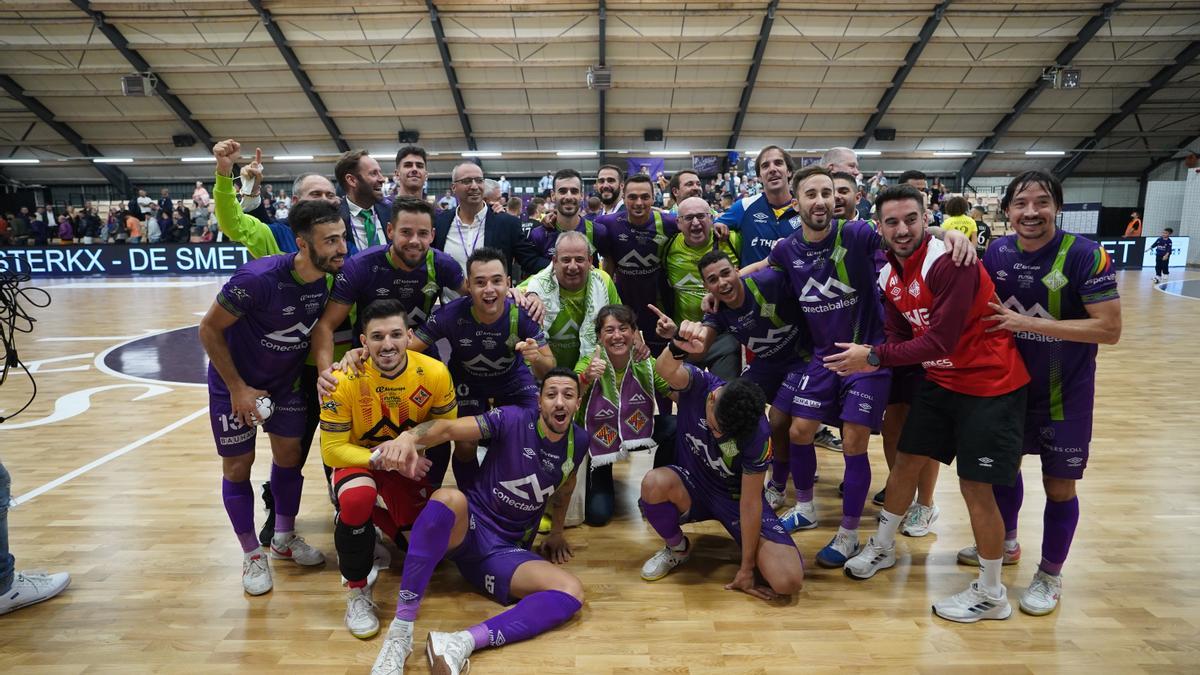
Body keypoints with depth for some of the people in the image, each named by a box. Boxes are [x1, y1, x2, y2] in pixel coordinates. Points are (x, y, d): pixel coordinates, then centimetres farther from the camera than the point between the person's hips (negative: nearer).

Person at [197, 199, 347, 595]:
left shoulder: (332, 278, -17)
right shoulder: (258, 278, -33)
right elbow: (209, 330, -21)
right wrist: (238, 388, -17)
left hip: (286, 380, 5)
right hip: (236, 382, -4)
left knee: (289, 456, 11)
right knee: (238, 466, 5)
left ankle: (285, 539, 32)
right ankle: (252, 554, 23)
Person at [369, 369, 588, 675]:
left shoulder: (579, 441, 2)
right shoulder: (512, 420, -11)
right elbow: (449, 427, -21)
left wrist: (557, 532, 29)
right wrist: (410, 436, -42)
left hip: (508, 551, 4)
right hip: (468, 528, -3)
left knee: (572, 594, -21)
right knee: (450, 497, -38)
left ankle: (463, 643, -34)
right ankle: (400, 632, -33)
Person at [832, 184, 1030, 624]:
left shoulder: (950, 262, -25)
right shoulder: (889, 276, 0)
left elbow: (940, 341, -28)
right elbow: (901, 336, 7)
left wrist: (874, 356, -24)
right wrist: (873, 359, -11)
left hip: (990, 385, -7)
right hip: (941, 380, 8)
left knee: (976, 486, -3)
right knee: (906, 461, 13)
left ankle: (991, 595, 17)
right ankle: (882, 547, 33)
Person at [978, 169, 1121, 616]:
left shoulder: (1086, 255, -19)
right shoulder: (997, 252, -4)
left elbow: (1109, 329, -23)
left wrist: (1029, 323, -26)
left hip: (1065, 391, -4)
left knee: (1059, 485, 6)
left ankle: (1050, 575, 25)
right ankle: (1005, 543, 41)